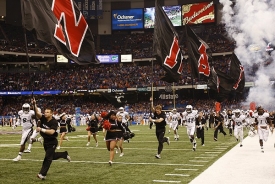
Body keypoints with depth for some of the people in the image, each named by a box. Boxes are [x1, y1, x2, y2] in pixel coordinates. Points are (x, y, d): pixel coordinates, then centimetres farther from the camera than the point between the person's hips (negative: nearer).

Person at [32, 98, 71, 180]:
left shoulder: (54, 122, -22)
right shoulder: (43, 118, -7)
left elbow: (51, 132, -34)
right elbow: (37, 113, -21)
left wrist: (41, 130, -36)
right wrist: (34, 104, -35)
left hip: (52, 142, -7)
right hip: (46, 141, 7)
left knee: (48, 157, -6)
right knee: (52, 156, 22)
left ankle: (42, 174, -1)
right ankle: (65, 154, 45)